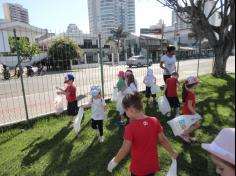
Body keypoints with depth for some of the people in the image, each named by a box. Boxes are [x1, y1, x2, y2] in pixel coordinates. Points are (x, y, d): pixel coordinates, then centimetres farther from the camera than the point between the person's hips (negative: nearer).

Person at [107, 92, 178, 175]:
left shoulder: (130, 128, -26)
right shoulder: (155, 121, -13)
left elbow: (125, 150, -20)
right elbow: (163, 140, -4)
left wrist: (114, 162, -4)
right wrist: (172, 152, 13)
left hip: (138, 168, -3)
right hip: (153, 165, 4)